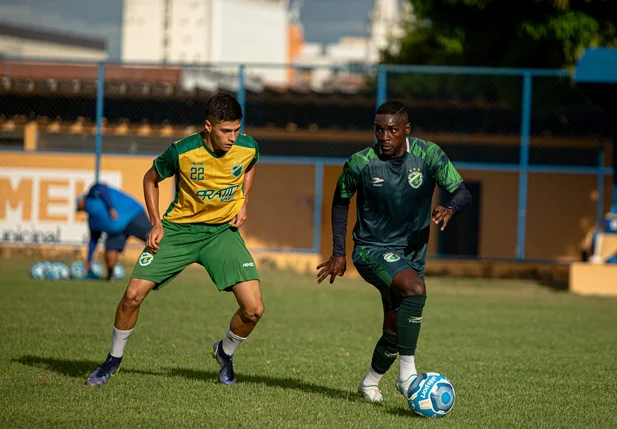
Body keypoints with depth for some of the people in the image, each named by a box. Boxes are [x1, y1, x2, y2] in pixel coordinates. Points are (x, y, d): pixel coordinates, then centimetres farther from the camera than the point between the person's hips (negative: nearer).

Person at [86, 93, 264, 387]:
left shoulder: (248, 148, -14)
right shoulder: (182, 152, -22)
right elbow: (151, 179, -1)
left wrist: (243, 203, 1)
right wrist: (156, 224, -8)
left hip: (222, 231, 2)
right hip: (178, 228, -1)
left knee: (254, 309, -12)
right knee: (133, 295, -10)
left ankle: (225, 352, 21)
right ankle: (113, 360, 16)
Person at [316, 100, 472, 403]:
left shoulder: (429, 155, -11)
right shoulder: (360, 163, -14)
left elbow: (462, 193, -8)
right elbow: (341, 200, 4)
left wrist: (449, 208, -32)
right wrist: (338, 253, 3)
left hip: (412, 252, 4)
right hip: (372, 250, -4)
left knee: (396, 331, 8)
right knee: (415, 288, -32)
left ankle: (371, 381, 37)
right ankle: (407, 373, -26)